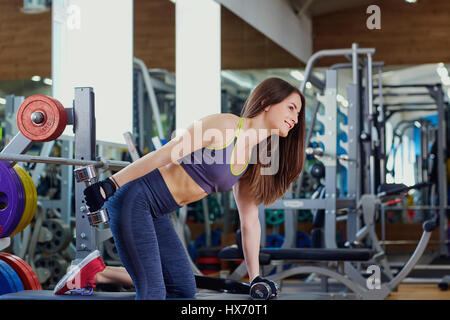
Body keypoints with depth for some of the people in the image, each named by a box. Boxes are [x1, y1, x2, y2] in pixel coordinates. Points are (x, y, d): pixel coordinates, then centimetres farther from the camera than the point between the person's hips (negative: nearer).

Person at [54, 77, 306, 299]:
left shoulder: (254, 162, 10)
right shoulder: (224, 125, -15)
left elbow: (250, 221, 15)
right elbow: (164, 154, -20)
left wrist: (255, 277, 14)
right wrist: (110, 185, -24)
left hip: (155, 213, 9)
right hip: (133, 199, -9)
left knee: (184, 289, 11)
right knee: (152, 292, -12)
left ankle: (97, 273, 17)